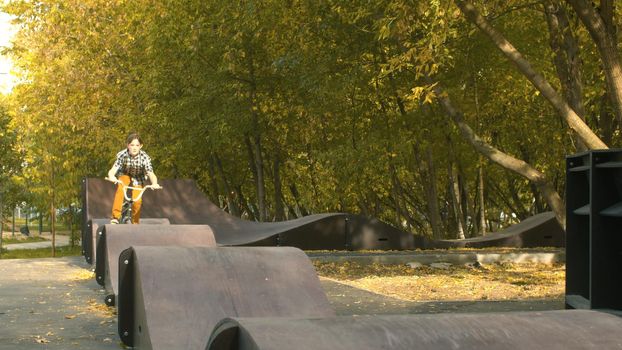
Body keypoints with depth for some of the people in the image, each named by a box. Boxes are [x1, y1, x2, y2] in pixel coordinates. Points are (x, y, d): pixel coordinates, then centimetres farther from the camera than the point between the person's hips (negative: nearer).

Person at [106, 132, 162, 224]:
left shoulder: (144, 157, -28)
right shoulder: (122, 155, -28)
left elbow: (151, 174, -35)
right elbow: (112, 170, -36)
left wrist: (154, 183, -57)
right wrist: (112, 177, -60)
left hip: (138, 178, 0)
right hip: (125, 175, 0)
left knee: (137, 201, -14)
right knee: (120, 189, -31)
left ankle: (135, 224, 10)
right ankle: (116, 217, -28)